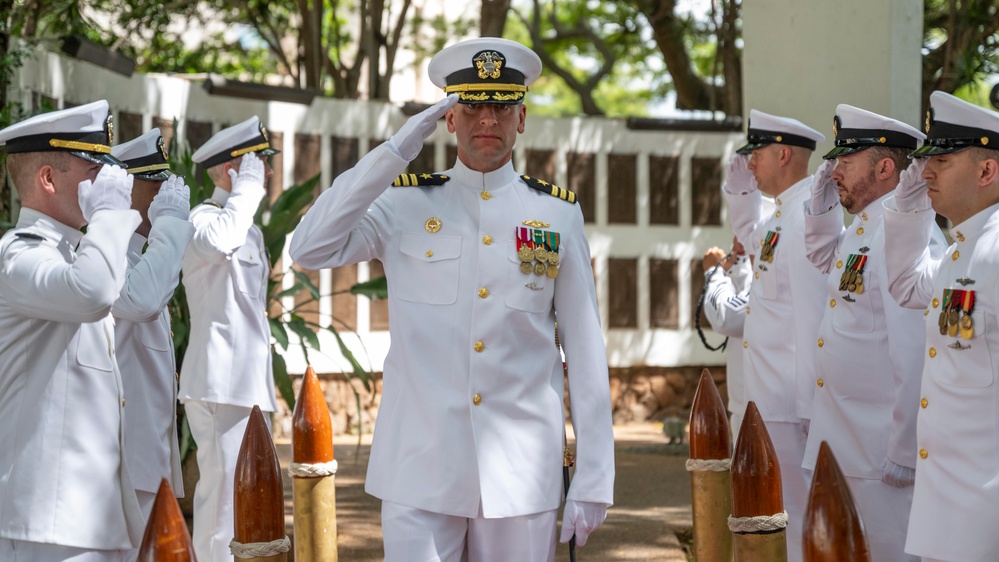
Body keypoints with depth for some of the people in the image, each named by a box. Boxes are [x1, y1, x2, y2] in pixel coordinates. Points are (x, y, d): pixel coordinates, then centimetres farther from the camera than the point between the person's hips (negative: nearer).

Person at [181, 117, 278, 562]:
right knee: (225, 497, -13)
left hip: (247, 385, 10)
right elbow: (218, 241, -36)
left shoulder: (249, 229, 21)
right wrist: (249, 187, -22)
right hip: (220, 385, -10)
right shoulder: (203, 218, -10)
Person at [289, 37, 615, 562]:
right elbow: (308, 249, -12)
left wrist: (593, 478, 0)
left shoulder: (558, 213, 5)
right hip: (420, 475, -1)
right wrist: (396, 152, -12)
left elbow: (585, 351, 4)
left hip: (521, 476, 1)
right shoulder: (405, 204, 4)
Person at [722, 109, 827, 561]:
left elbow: (814, 314, -22)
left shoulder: (807, 215, -17)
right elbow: (751, 236, 36)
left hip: (791, 403, -10)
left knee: (795, 516, -5)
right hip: (772, 400, 10)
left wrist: (810, 404, -23)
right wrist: (740, 187, 18)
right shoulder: (782, 214, 13)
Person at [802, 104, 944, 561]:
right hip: (843, 437, 10)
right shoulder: (862, 228, 10)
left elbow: (915, 351, -24)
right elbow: (823, 258, 34)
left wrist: (905, 451, -22)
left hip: (881, 447, -10)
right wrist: (823, 202, 15)